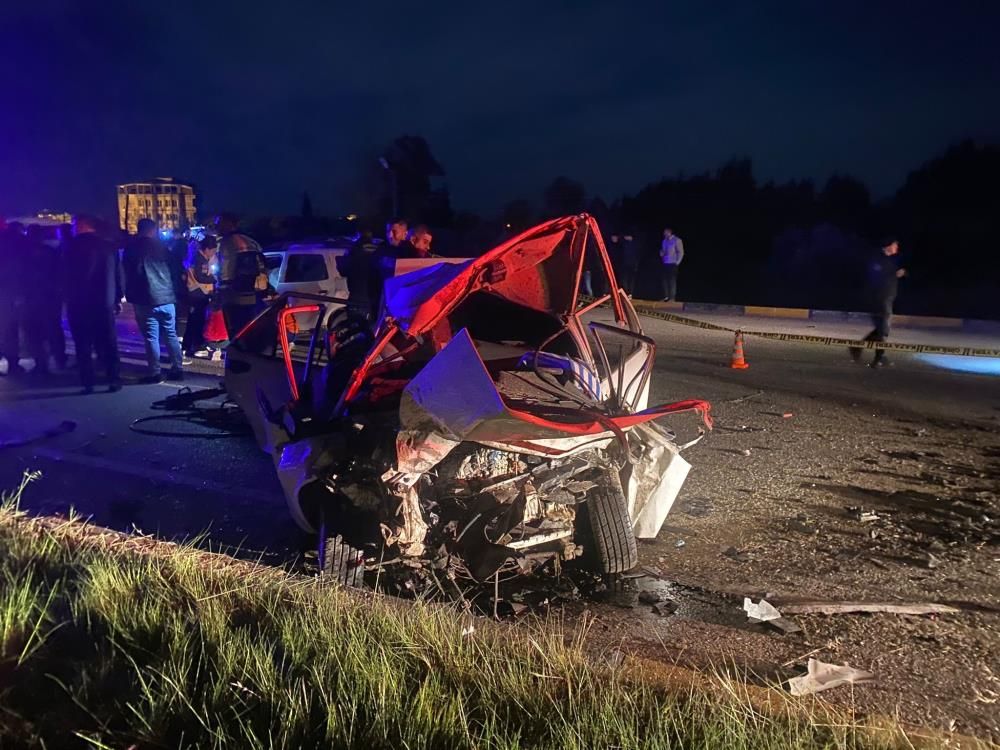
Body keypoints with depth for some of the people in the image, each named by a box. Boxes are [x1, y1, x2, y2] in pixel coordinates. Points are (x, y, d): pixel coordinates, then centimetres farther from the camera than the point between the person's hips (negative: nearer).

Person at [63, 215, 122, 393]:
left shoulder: (73, 246, -5)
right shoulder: (108, 246, 6)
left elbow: (66, 275, -4)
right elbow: (119, 274, 8)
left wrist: (67, 297, 7)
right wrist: (118, 298, 13)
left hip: (78, 303, -3)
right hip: (104, 302, 3)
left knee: (83, 345, 2)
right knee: (108, 343, 7)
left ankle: (88, 383, 0)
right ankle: (114, 379, 5)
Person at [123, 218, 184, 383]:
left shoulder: (131, 248, 2)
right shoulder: (162, 246, 10)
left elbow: (128, 273, 3)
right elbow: (173, 270, 12)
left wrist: (130, 296, 11)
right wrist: (174, 293, 17)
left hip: (146, 299, -3)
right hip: (167, 297, 3)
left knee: (151, 337, -2)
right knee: (171, 335, 9)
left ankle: (155, 372, -2)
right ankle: (178, 369, 9)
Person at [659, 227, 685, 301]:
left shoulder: (677, 240, -4)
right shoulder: (664, 241, 16)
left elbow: (681, 252, -6)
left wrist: (677, 262, -10)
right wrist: (661, 253, 3)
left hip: (673, 264, -6)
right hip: (665, 264, 6)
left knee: (672, 281, -8)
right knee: (665, 280, 4)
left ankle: (672, 298, -7)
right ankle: (666, 297, 9)